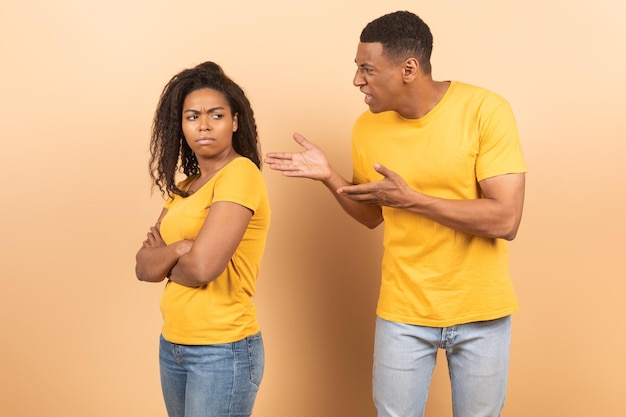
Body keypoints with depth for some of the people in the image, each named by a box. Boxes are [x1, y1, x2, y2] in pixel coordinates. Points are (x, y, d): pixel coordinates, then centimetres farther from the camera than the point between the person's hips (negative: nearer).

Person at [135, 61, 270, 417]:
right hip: (172, 345, 8)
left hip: (223, 351, -8)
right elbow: (144, 267, 3)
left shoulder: (241, 173, -14)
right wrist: (180, 248, -15)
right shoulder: (182, 188, 11)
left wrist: (165, 262, -3)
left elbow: (202, 267, -23)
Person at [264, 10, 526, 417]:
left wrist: (410, 198, -22)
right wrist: (328, 176, -6)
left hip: (480, 311, -2)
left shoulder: (485, 109, -16)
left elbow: (505, 220, -22)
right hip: (404, 311, 3)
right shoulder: (367, 127, -3)